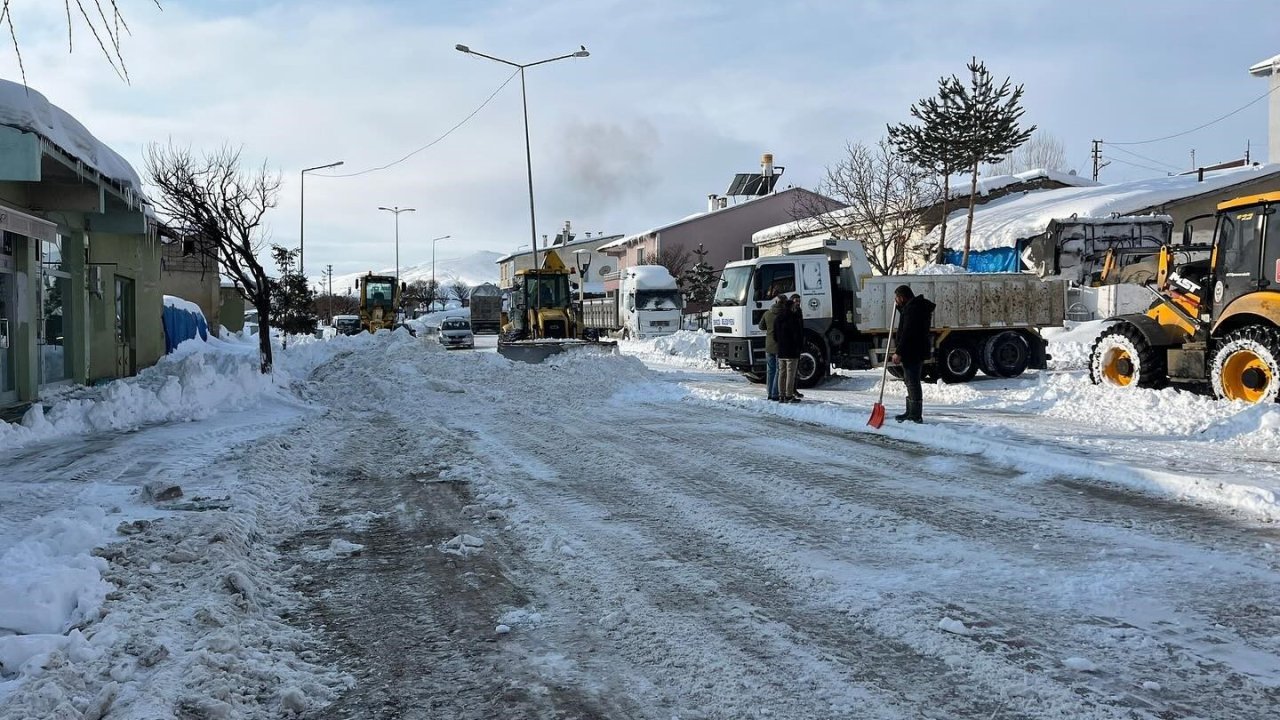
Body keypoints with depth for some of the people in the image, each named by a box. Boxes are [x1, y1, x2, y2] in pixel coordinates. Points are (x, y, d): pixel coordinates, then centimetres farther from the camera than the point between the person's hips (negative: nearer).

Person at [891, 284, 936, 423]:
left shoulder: (912, 308, -18)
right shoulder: (917, 306, 16)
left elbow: (907, 332, -24)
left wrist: (899, 352, -23)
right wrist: (899, 307, 23)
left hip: (912, 352, -11)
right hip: (917, 351, 11)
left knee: (912, 382, -8)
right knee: (911, 382, 18)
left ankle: (915, 415, -7)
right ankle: (911, 412, 28)